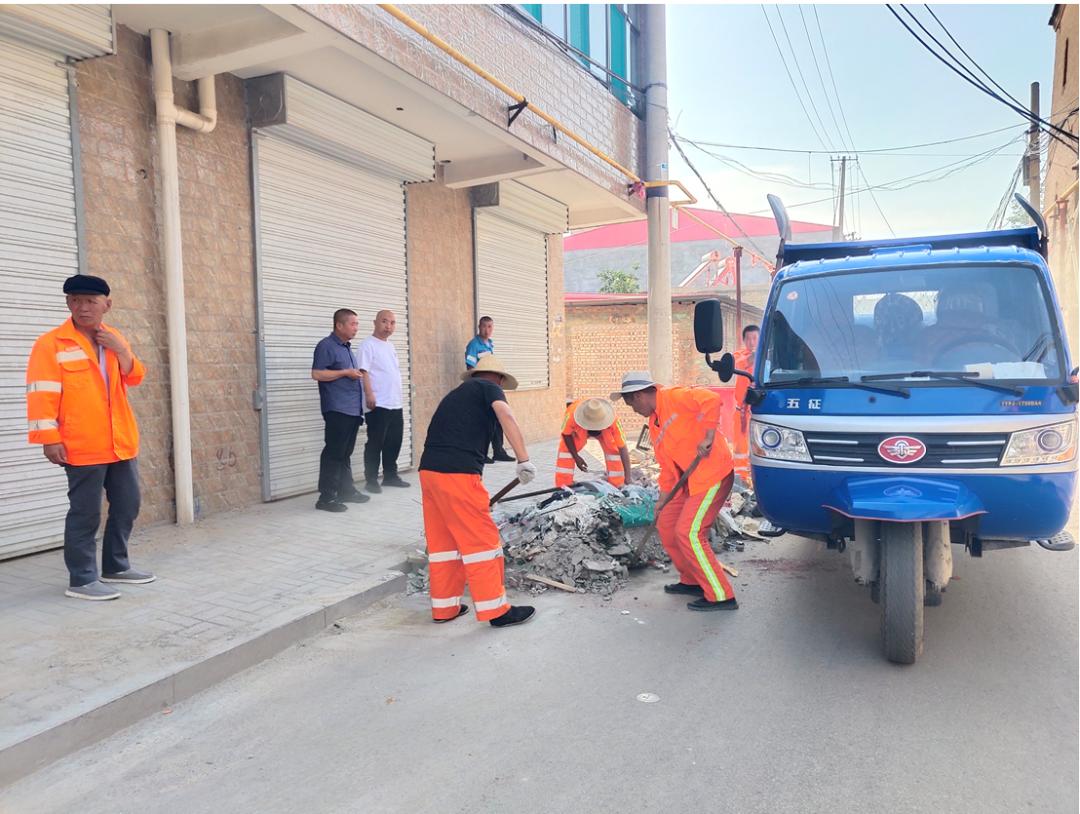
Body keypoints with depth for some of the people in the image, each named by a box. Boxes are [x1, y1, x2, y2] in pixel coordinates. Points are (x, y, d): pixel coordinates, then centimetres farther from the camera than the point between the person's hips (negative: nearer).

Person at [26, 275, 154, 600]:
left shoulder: (115, 338, 12)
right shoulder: (52, 343, -7)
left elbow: (134, 379, 15)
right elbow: (41, 394, -11)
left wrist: (122, 352, -4)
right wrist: (50, 438, -18)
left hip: (122, 443, 7)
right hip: (82, 446, -6)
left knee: (127, 506, 14)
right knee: (85, 513, -2)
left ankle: (116, 566, 28)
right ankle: (82, 580, 8)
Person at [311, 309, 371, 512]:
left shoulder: (347, 347, 20)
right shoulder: (326, 346, -8)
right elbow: (317, 373, -17)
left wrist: (359, 378, 15)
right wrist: (346, 373, -16)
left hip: (353, 409, 9)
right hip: (337, 410, -9)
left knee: (346, 453, 14)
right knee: (333, 453, -8)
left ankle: (346, 490, 22)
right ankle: (326, 496, -5)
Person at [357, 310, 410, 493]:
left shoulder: (390, 345, 18)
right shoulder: (368, 344, -7)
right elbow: (363, 371, -16)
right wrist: (369, 394, -25)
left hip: (395, 404, 8)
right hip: (378, 404, -8)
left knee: (394, 442, 12)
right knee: (375, 443, -3)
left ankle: (390, 476, 23)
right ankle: (371, 480, 5)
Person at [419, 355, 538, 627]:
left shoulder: (457, 393, 30)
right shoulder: (489, 387, 8)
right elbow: (506, 416, -14)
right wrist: (524, 460, -18)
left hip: (428, 470, 8)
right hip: (458, 472, -8)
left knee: (442, 541, 16)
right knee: (482, 540, 1)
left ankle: (444, 607, 25)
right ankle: (496, 610, 9)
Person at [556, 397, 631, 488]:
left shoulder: (612, 421, -43)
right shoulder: (572, 414, -43)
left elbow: (622, 448, -39)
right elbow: (566, 434, -21)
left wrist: (627, 478, -43)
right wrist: (576, 457, -21)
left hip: (605, 430, 0)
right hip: (578, 429, 0)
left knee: (613, 450, -19)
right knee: (565, 449, -18)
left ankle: (617, 486, -4)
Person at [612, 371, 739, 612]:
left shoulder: (675, 397, -11)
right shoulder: (654, 425, 15)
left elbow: (711, 400, -26)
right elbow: (667, 466, 19)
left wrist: (708, 437, -27)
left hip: (713, 474, -10)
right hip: (690, 481, 10)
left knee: (688, 533, -12)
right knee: (666, 525, 14)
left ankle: (721, 596, -2)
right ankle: (692, 581, 29)